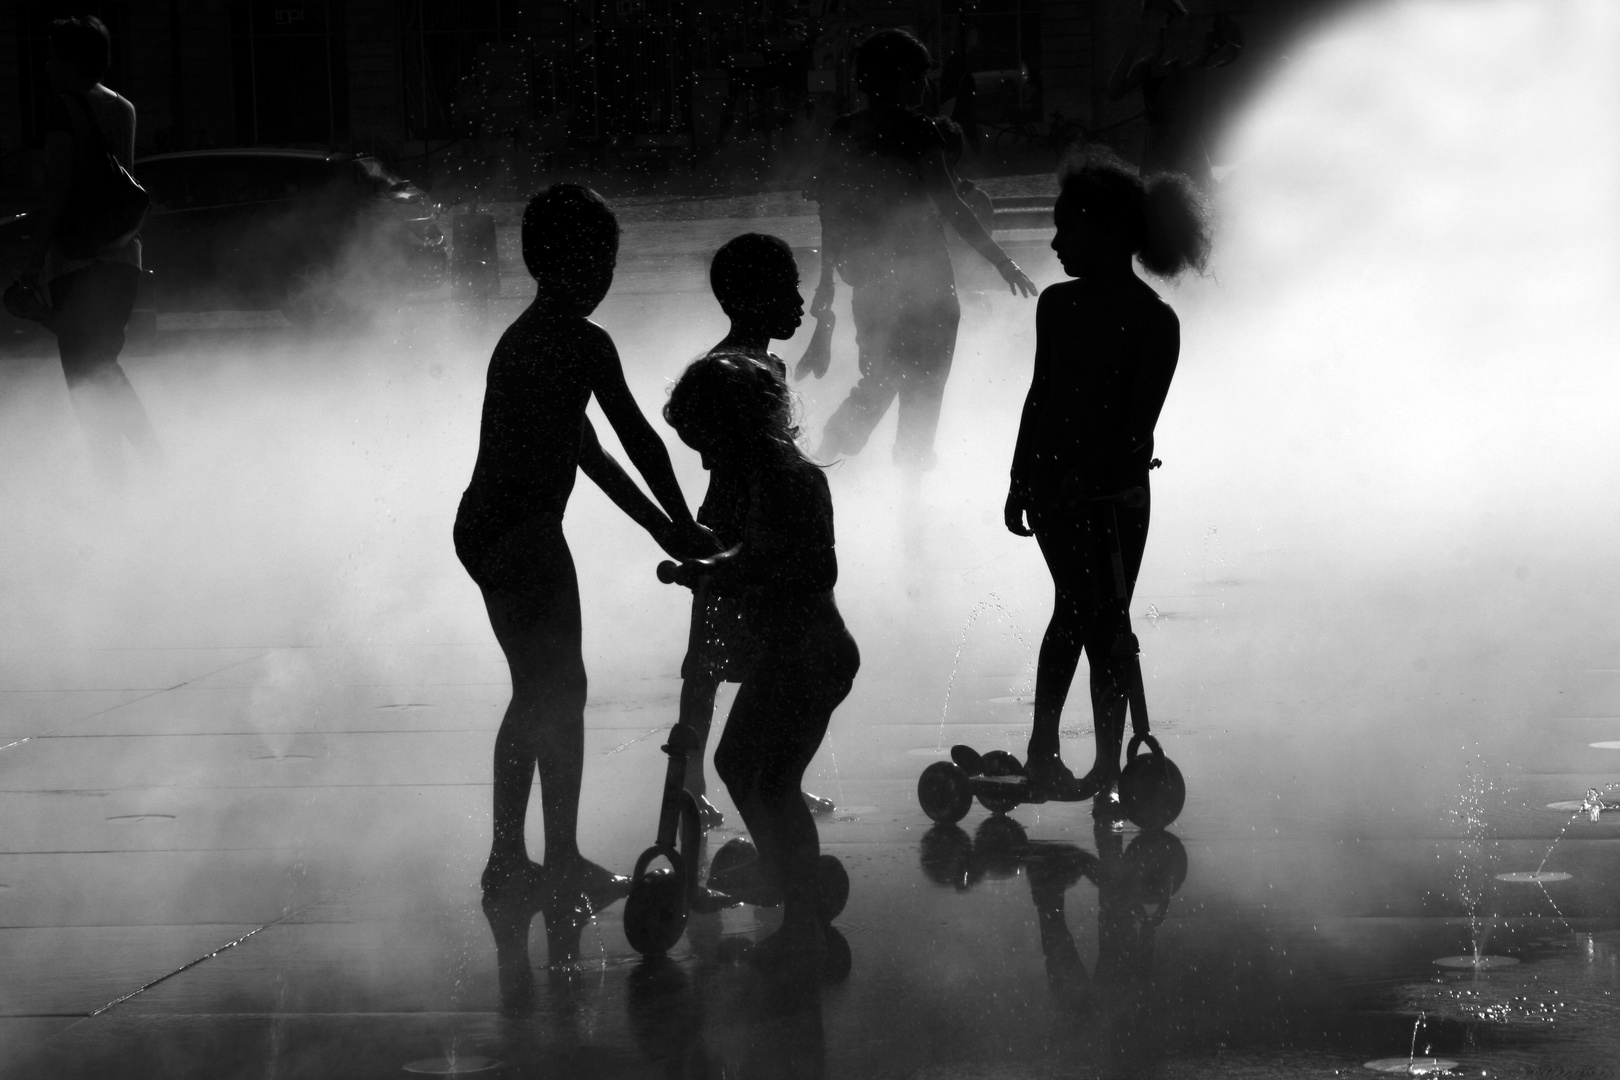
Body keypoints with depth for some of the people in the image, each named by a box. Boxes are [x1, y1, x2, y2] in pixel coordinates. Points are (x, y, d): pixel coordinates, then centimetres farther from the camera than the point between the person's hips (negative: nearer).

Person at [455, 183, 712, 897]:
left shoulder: (524, 338, 17)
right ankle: (562, 860, 3)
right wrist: (684, 527, 2)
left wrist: (660, 526, 26)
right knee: (560, 693, -1)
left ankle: (507, 856, 21)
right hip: (525, 536, -9)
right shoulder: (583, 344, -13)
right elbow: (639, 442, -9)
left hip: (485, 525, 9)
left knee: (537, 693, 17)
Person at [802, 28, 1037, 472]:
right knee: (922, 393, 4)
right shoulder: (916, 132, -13)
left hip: (868, 280, 6)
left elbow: (829, 207, 8)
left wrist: (828, 277, 17)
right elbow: (951, 207, -15)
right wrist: (1003, 262, -10)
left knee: (877, 383, 19)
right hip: (921, 277, -6)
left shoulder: (842, 133, 4)